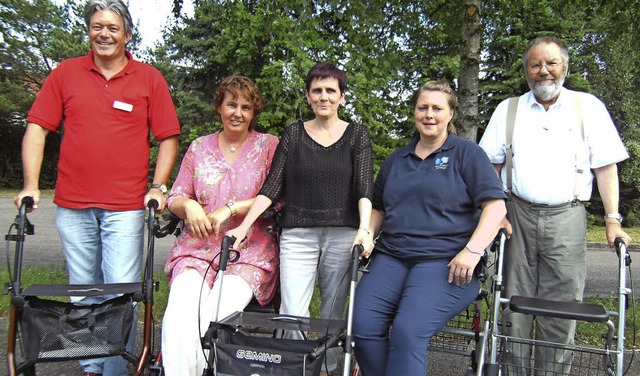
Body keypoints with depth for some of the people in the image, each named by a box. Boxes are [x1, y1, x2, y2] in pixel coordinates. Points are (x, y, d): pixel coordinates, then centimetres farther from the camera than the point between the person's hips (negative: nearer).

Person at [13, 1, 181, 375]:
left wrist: (158, 187, -6)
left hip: (126, 207, -2)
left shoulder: (150, 78, 4)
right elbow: (36, 129, 7)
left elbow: (169, 137, 4)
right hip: (73, 205, 2)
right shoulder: (65, 73, 8)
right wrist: (31, 185, -2)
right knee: (83, 293, 12)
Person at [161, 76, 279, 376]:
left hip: (250, 252, -2)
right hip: (197, 247, 3)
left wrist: (231, 209, -12)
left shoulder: (269, 146, 6)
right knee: (179, 315, -25)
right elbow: (175, 199, 17)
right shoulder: (199, 147, 15)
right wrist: (188, 205, -6)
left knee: (216, 316, -27)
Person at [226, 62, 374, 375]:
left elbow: (364, 188, -4)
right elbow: (272, 186, 5)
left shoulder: (357, 135, 6)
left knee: (332, 314, 5)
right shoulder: (293, 134, 9)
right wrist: (244, 226, -4)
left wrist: (364, 228, -21)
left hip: (343, 234, 0)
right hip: (298, 234, 1)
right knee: (292, 315, -9)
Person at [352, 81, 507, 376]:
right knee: (363, 326, -20)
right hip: (391, 257, 5)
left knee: (408, 331, -28)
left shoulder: (466, 153, 6)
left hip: (446, 262, -4)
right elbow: (379, 208, 28)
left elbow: (495, 206, -3)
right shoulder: (397, 159, 22)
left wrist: (472, 251, -16)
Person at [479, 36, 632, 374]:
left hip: (567, 219, -1)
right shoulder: (508, 110, 10)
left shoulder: (588, 107, 7)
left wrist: (612, 219, -3)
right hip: (519, 215, 1)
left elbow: (605, 166, 5)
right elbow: (491, 166, 10)